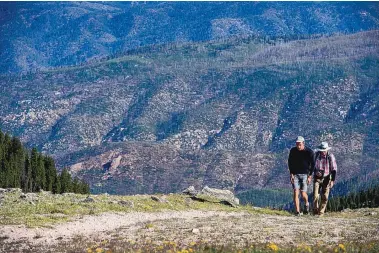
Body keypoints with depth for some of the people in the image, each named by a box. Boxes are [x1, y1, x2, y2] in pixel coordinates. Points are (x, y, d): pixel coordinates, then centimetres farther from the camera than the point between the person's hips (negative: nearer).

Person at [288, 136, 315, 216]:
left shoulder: (309, 152, -11)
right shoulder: (293, 151, -5)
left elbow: (312, 164, -2)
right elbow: (290, 162, 6)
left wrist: (310, 176, -7)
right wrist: (291, 174, -3)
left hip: (305, 174, -2)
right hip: (295, 174, 2)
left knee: (303, 194, -3)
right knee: (295, 192, -10)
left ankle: (306, 204, 29)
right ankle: (297, 211, -9)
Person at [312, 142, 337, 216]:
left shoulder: (330, 157, -13)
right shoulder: (317, 155, -5)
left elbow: (334, 169, -12)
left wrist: (332, 180, -18)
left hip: (326, 178, -1)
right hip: (317, 178, 1)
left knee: (324, 197, 1)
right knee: (315, 195, -9)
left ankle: (321, 212, 13)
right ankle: (315, 210, 6)